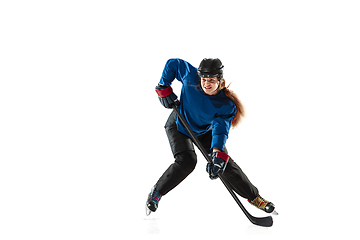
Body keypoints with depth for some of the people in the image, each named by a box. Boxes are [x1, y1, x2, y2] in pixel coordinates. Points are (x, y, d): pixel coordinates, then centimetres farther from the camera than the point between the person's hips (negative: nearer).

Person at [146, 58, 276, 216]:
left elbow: (220, 130, -39)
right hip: (178, 126, -2)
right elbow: (173, 63, -12)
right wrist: (163, 87, -15)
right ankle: (156, 193, -10)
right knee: (186, 161, -26)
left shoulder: (226, 105, -29)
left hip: (204, 132, 2)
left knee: (226, 163, -3)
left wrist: (218, 154, -54)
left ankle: (253, 197, 16)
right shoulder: (190, 77, -29)